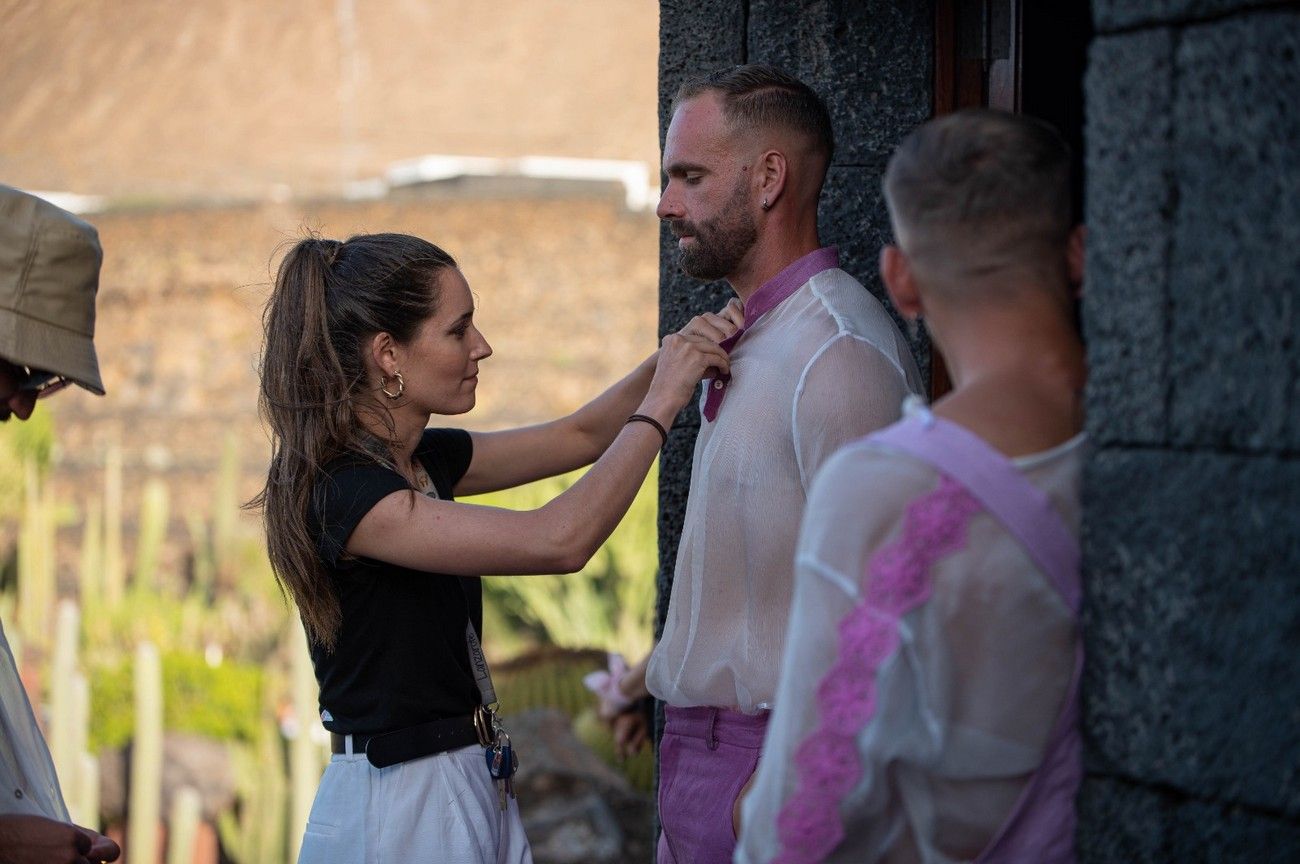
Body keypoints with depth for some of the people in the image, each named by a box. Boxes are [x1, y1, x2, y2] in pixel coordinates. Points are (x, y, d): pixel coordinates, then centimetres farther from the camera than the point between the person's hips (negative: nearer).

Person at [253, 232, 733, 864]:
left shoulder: (424, 458, 6)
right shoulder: (339, 491, -21)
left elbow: (579, 437, 18)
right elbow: (558, 542, -29)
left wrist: (673, 358, 1)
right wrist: (661, 403, -20)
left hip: (477, 787, 9)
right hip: (396, 808, -9)